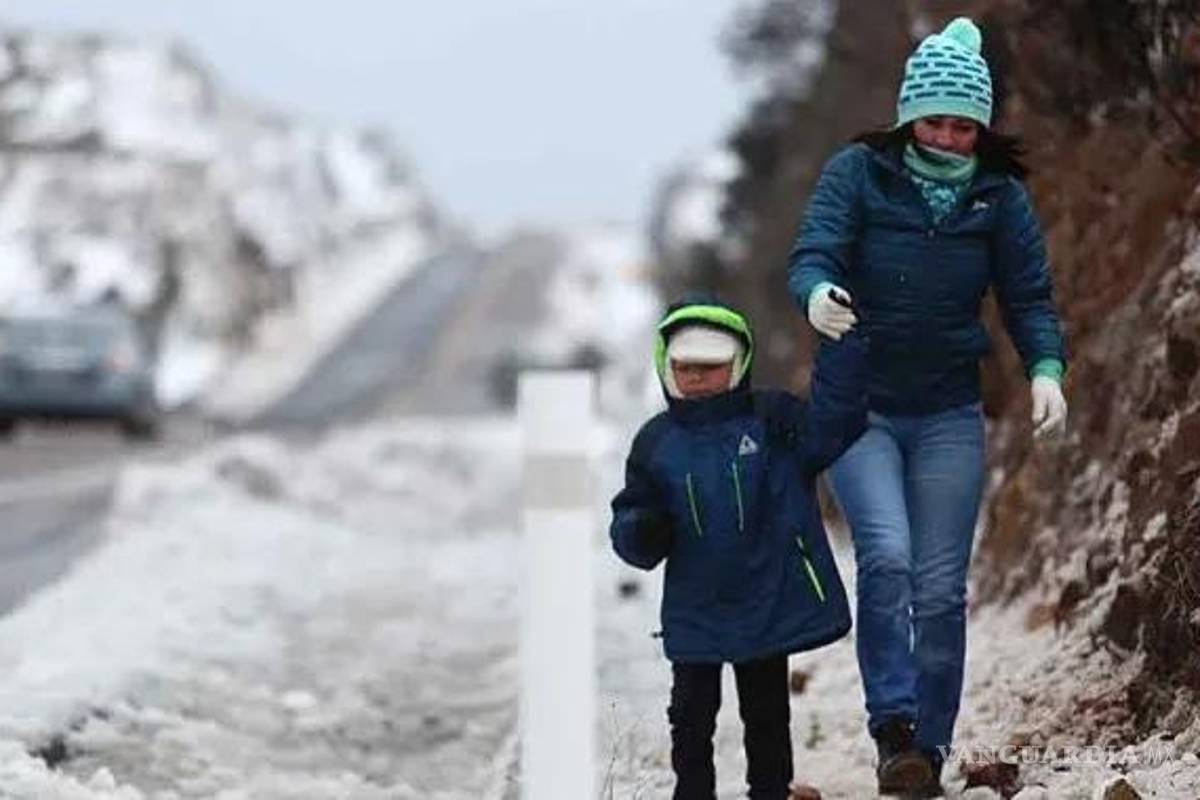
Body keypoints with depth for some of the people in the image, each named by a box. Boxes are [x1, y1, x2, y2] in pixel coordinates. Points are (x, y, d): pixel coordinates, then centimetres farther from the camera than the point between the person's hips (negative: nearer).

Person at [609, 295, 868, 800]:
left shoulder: (773, 420, -3)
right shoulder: (655, 442, 2)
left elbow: (831, 424, -18)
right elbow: (628, 523, 7)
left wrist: (841, 345, -22)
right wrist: (642, 531, -17)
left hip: (770, 602, -1)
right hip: (694, 611, 1)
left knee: (766, 712, 11)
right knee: (692, 714, 7)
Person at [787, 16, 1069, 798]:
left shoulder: (1001, 195, 0)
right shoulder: (858, 173, -6)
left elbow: (1029, 296, -1)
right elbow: (813, 255, -16)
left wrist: (1047, 370, -20)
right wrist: (816, 294, -40)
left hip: (950, 416, 2)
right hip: (860, 405, -2)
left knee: (941, 588, 2)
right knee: (887, 556, -22)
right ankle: (894, 727, -17)